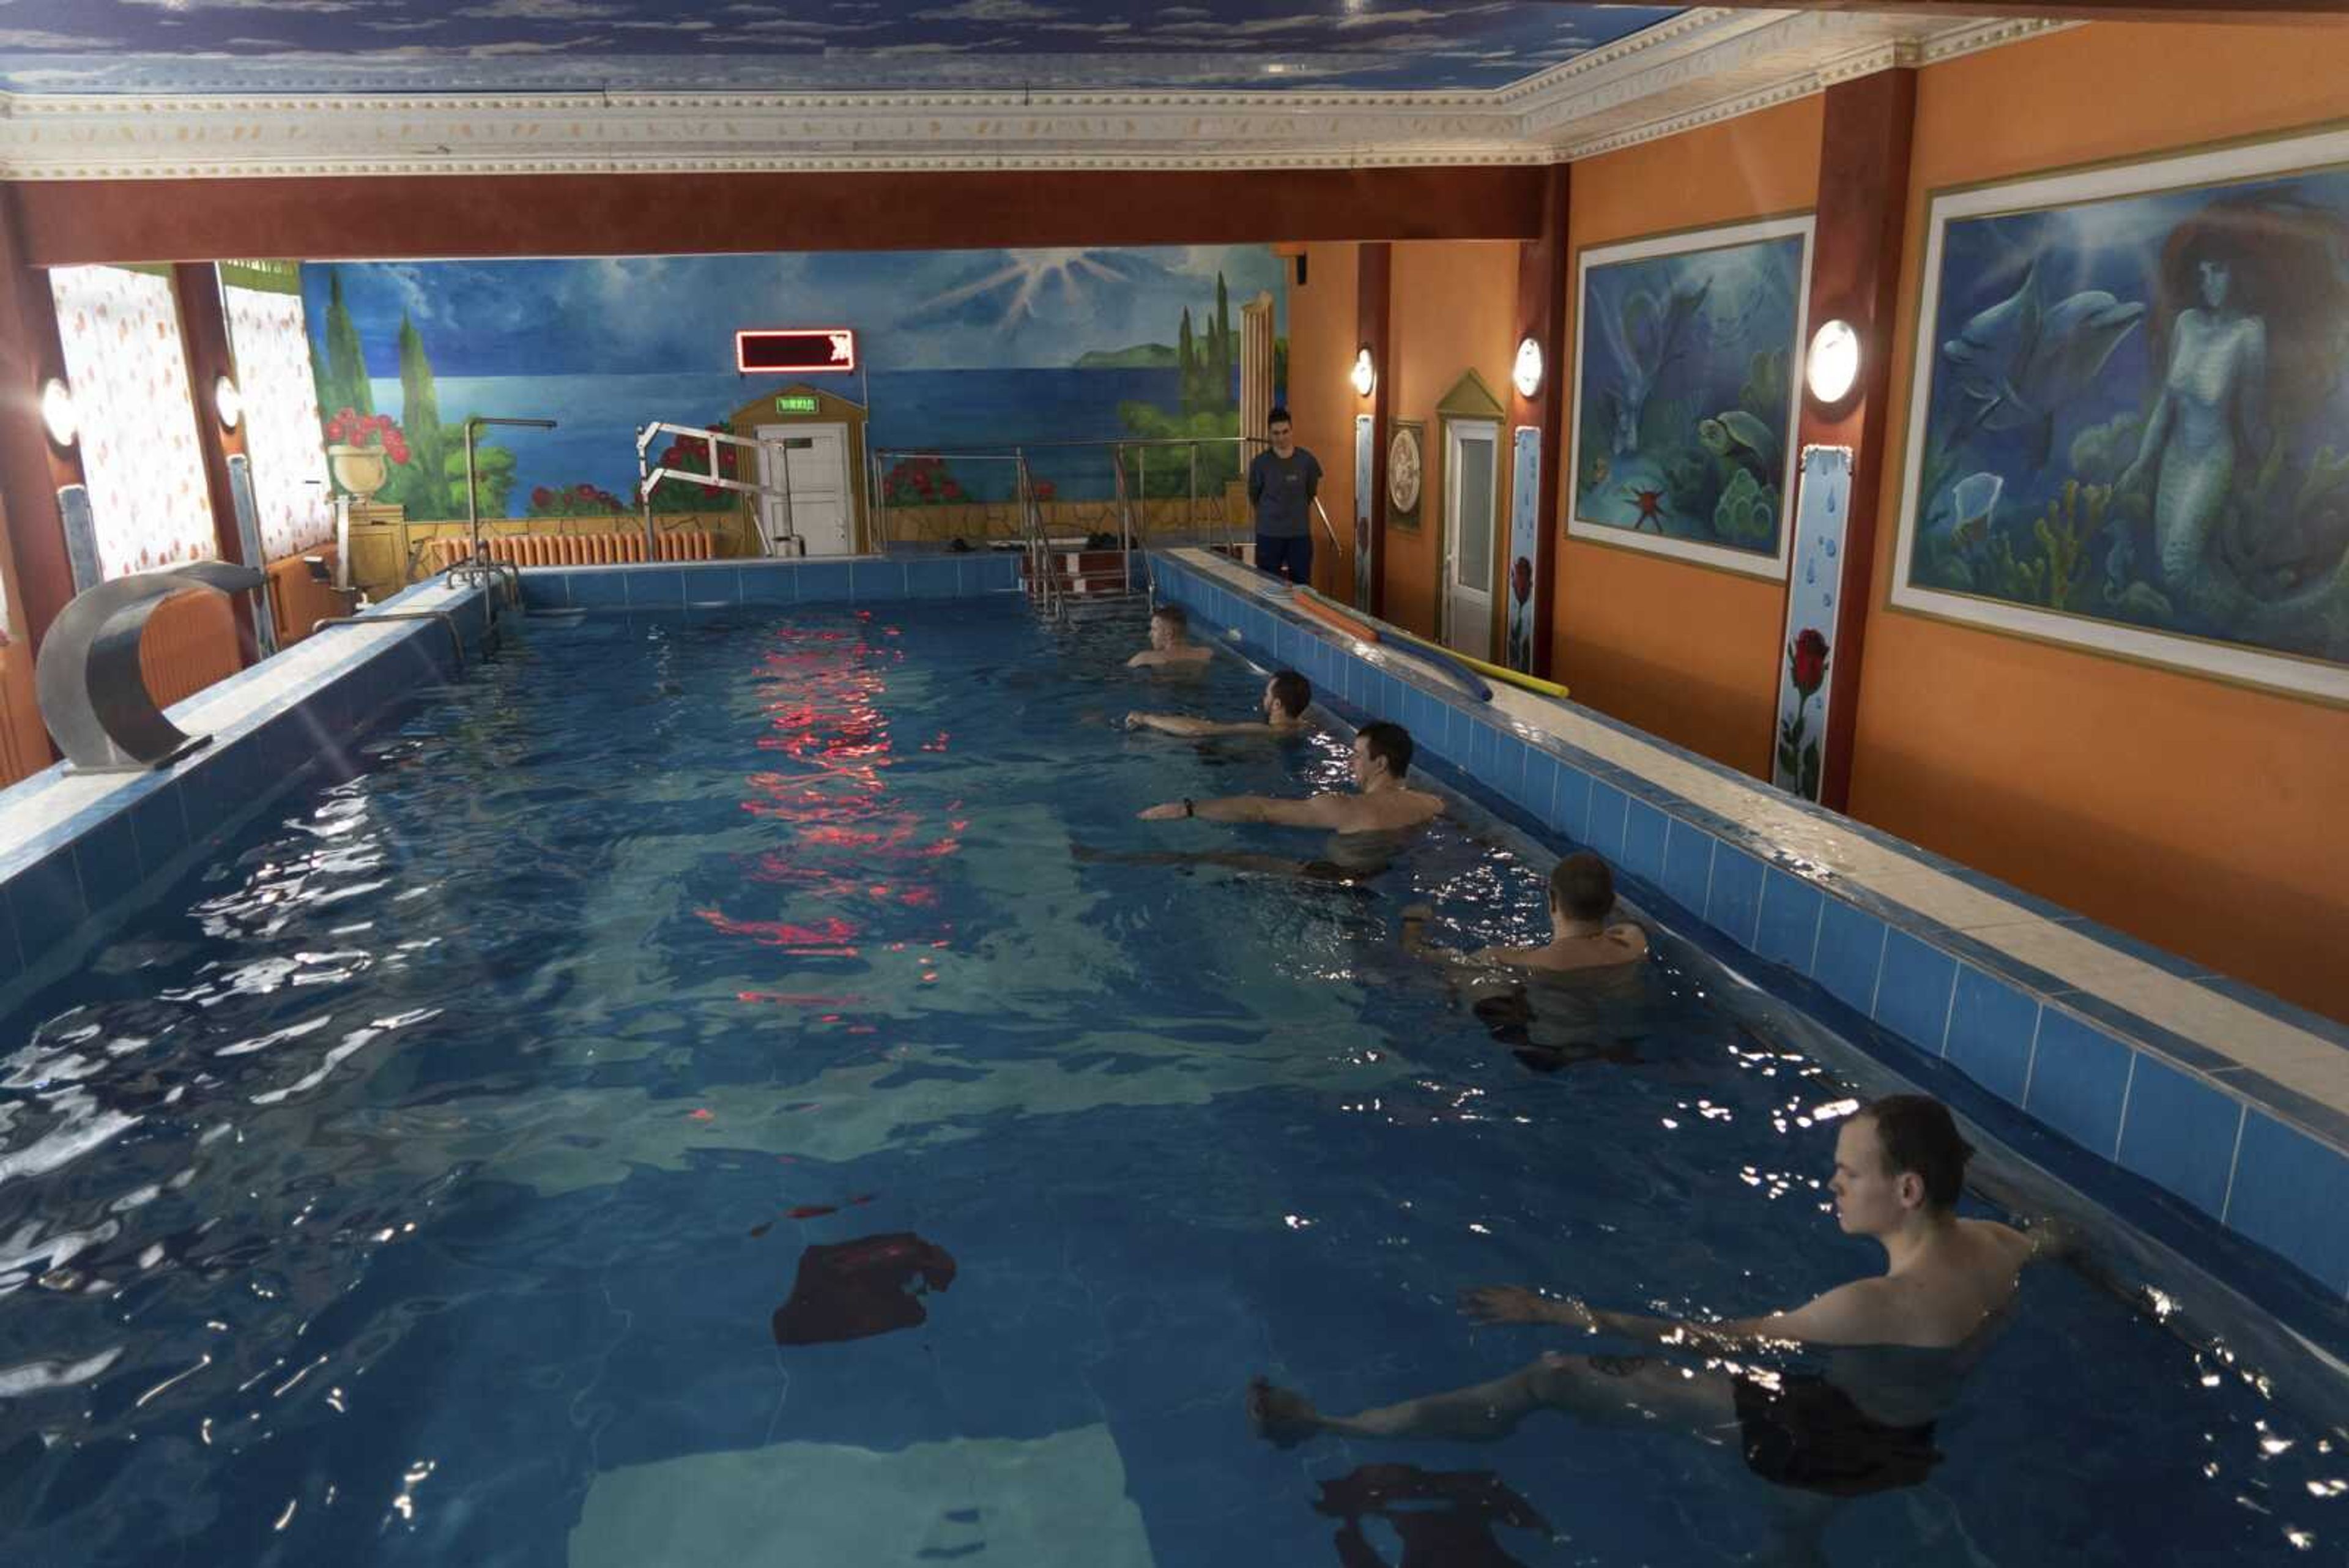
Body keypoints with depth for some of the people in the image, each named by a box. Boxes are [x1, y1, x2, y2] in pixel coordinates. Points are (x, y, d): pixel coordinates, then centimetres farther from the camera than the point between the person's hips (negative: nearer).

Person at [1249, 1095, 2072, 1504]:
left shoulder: (1883, 1303, -34)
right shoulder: (1987, 1245, -10)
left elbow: (1718, 1340, -30)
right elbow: (2054, 1238, 16)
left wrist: (1560, 1311, -28)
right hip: (1891, 1431, 9)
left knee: (1553, 1376, -7)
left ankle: (1325, 1429, 0)